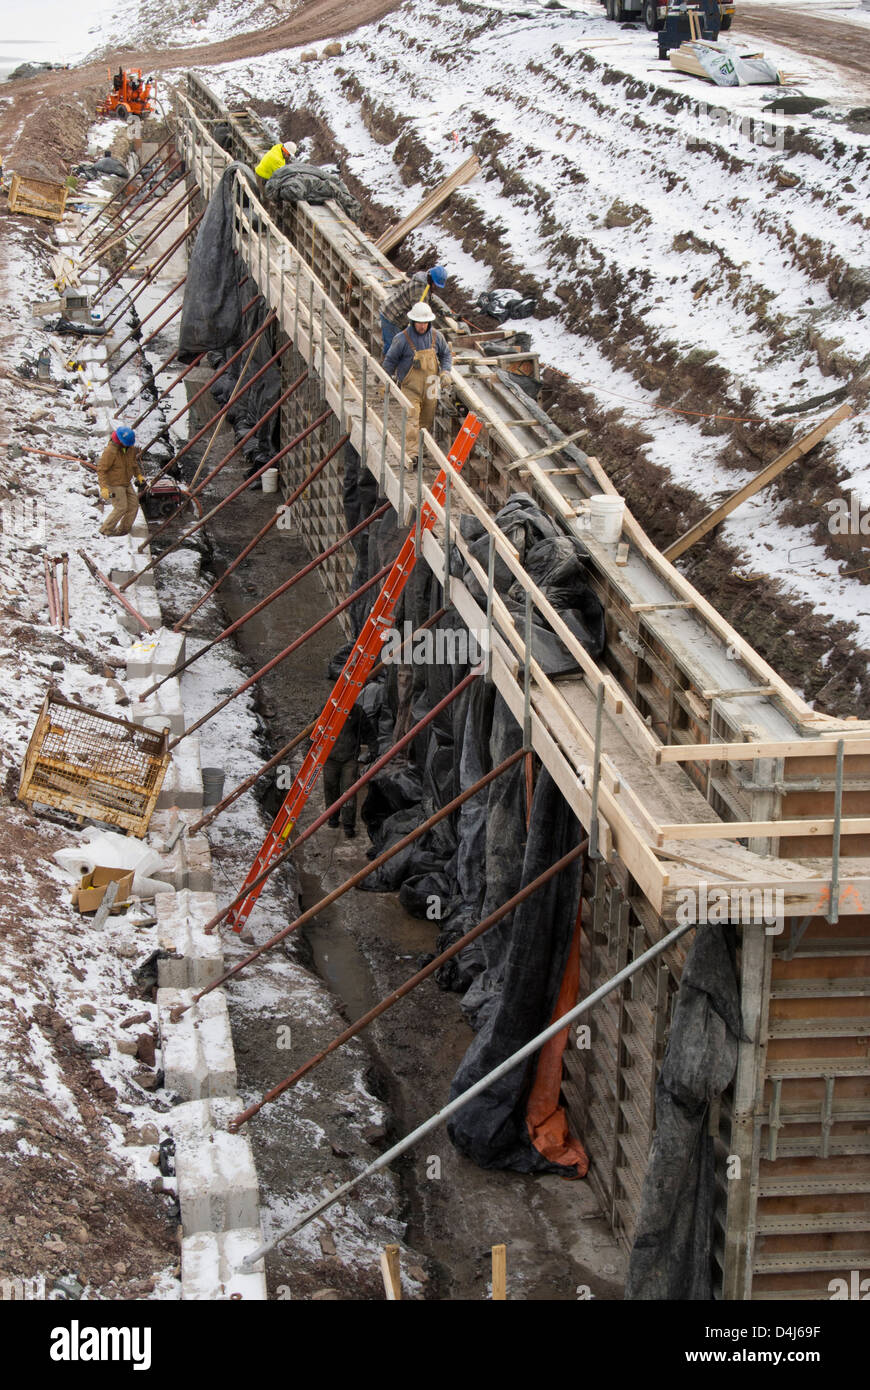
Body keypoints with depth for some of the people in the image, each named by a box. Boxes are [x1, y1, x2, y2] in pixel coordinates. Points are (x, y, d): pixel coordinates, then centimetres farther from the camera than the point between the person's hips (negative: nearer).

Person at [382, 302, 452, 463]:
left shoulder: (436, 337, 2)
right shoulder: (402, 339, -10)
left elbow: (446, 355, 16)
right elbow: (390, 360, -1)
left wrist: (445, 372, 0)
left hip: (429, 388, 4)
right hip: (410, 388, -4)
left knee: (426, 423, 11)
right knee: (412, 421, -16)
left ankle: (419, 449, 27)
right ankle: (411, 455, -21)